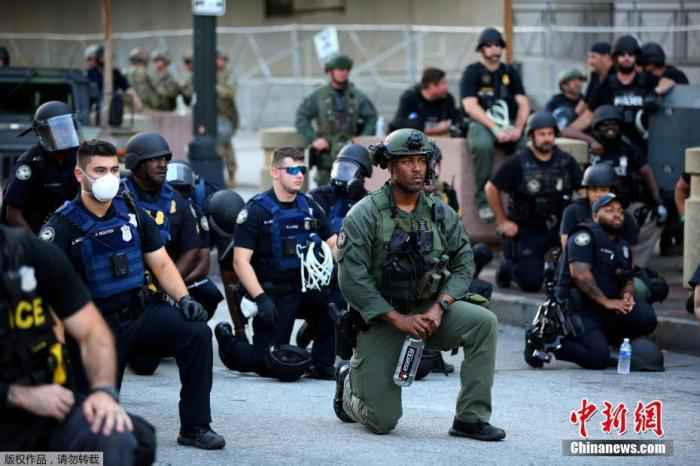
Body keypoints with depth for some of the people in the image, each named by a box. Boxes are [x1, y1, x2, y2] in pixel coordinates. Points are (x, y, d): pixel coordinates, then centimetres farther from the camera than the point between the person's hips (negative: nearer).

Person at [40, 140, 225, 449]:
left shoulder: (132, 213, 5)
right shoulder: (63, 226, -10)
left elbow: (161, 264, 9)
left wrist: (183, 299, -10)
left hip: (140, 313, 4)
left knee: (196, 331, -24)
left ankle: (195, 427, -13)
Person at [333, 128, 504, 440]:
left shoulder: (441, 214, 0)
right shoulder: (365, 215, -13)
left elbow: (463, 264, 2)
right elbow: (352, 278, -18)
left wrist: (439, 307, -16)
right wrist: (398, 319, -22)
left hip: (428, 311, 4)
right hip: (380, 317, -4)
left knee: (484, 323, -24)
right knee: (382, 422, -6)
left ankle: (471, 418, -16)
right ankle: (350, 382, 31)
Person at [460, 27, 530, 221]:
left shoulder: (510, 72, 17)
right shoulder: (472, 72, 5)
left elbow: (523, 103, 9)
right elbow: (470, 106, -7)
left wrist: (518, 128, -11)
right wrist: (495, 128, -19)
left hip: (508, 123, 3)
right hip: (481, 122, -3)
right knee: (482, 145, -39)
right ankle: (483, 202, -28)